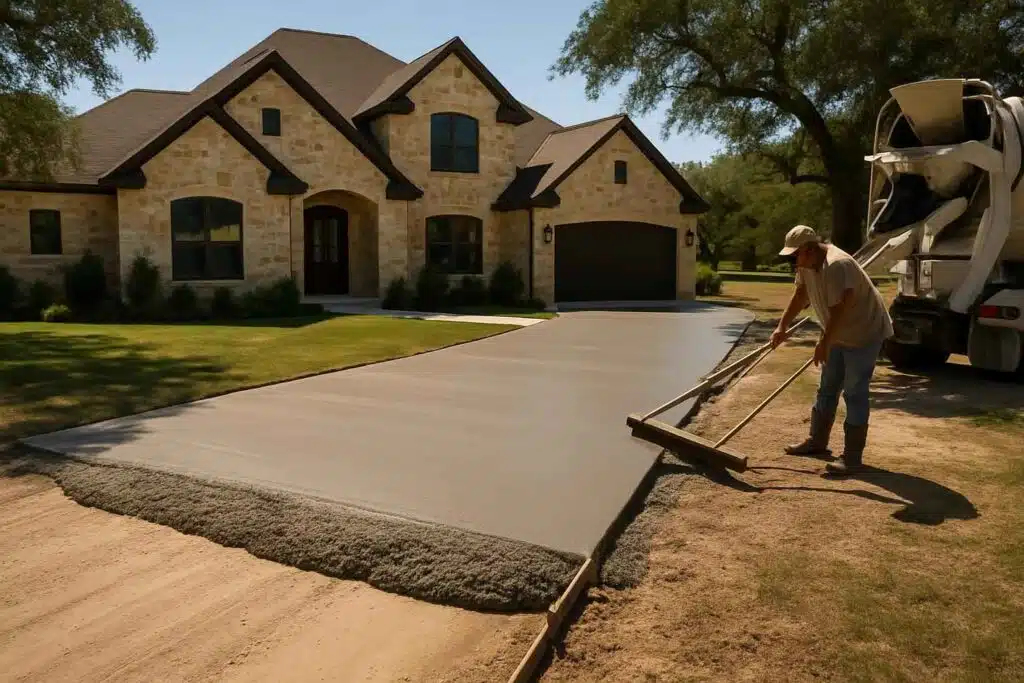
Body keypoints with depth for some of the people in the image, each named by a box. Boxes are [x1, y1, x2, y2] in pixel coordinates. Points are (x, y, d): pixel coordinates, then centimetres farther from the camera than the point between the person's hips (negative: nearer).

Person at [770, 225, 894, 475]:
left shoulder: (837, 265, -31)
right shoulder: (806, 263, -2)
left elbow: (839, 311, -32)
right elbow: (800, 295, 9)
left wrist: (823, 343, -26)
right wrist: (782, 327, 6)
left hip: (865, 332, -10)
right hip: (840, 334, 10)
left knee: (855, 393, -9)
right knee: (827, 388, 16)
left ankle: (853, 457, -4)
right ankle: (817, 441, 29)